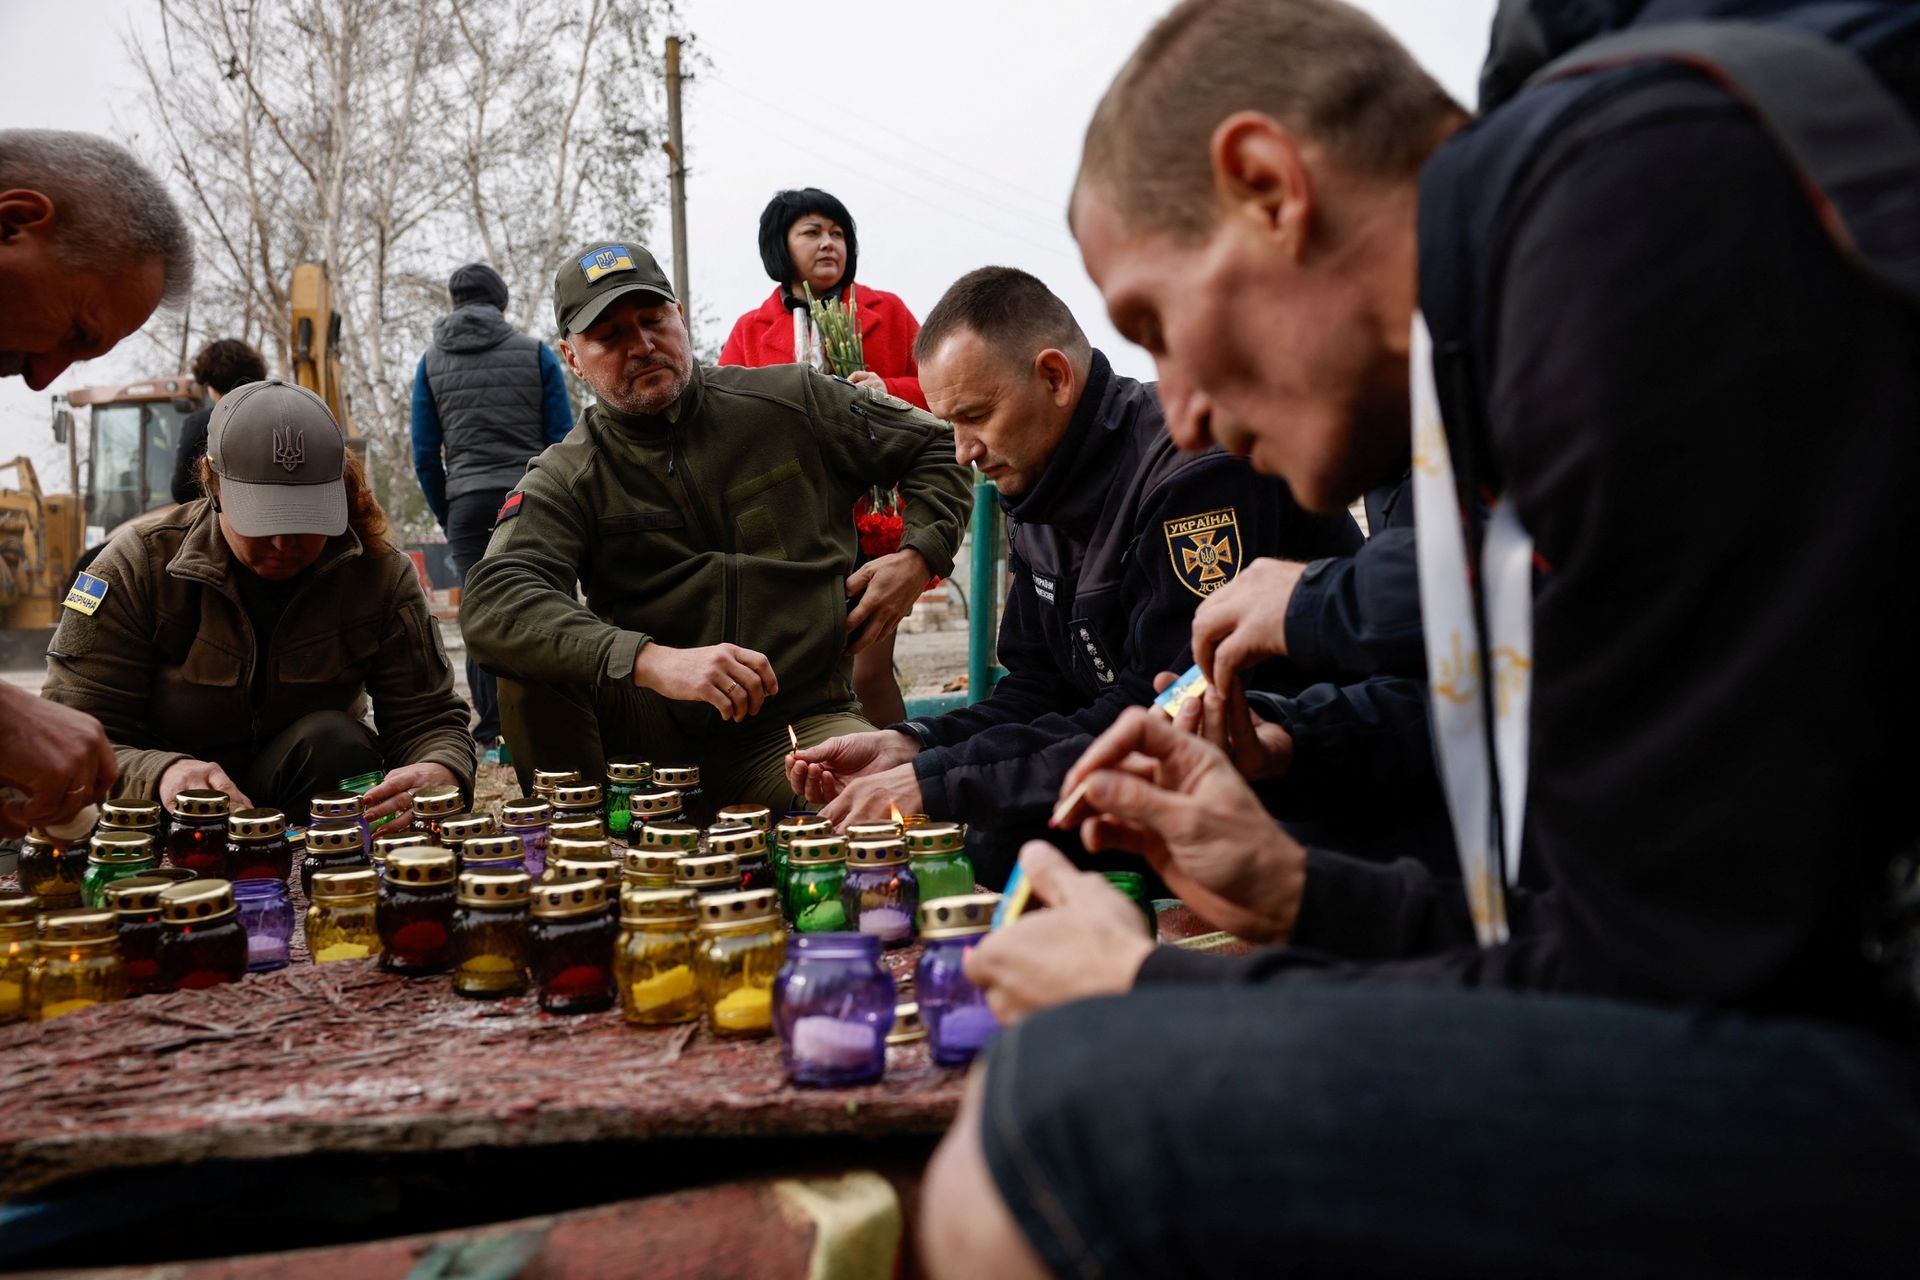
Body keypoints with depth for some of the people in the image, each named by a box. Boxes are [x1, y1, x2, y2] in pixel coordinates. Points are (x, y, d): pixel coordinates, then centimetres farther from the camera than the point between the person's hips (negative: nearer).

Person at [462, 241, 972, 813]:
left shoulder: (792, 403, 3)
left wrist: (918, 557, -3)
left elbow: (937, 444, 15)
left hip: (797, 722, 0)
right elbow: (494, 603, -22)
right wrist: (654, 662, -37)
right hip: (650, 731, 1)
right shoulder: (564, 481, -2)